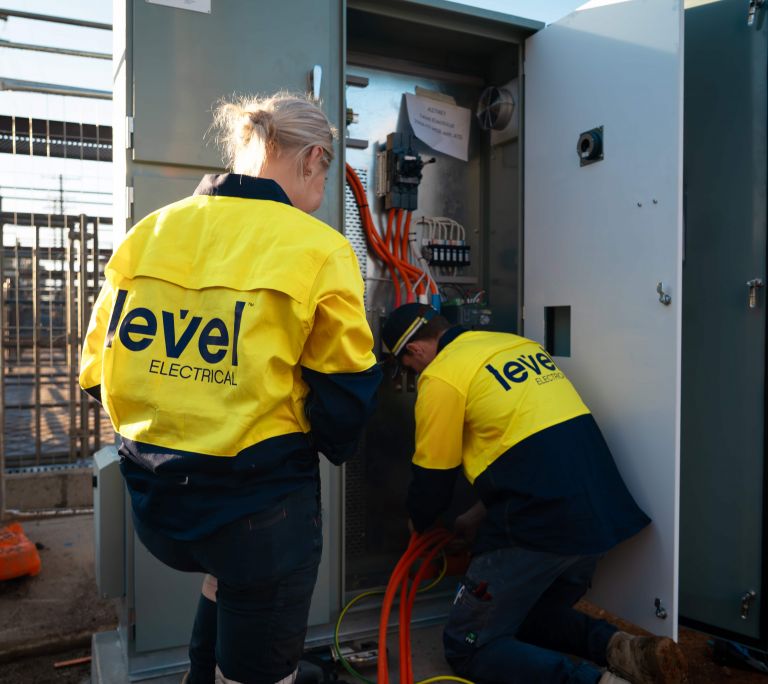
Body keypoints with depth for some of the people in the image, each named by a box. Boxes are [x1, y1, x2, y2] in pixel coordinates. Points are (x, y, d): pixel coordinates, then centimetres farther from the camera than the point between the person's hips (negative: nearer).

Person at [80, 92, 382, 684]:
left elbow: (97, 372, 6)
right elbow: (345, 392, -10)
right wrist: (329, 446, 12)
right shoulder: (317, 250, -13)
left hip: (154, 504, 6)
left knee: (229, 571, 38)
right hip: (261, 508, -5)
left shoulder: (146, 233, 1)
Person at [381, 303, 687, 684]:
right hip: (602, 518, 9)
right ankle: (621, 649, 6)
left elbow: (432, 479, 0)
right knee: (531, 617, 29)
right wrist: (479, 516, 28)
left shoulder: (441, 376, -7)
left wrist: (419, 523, 23)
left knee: (467, 646, 9)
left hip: (540, 526, -8)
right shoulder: (520, 344, 17)